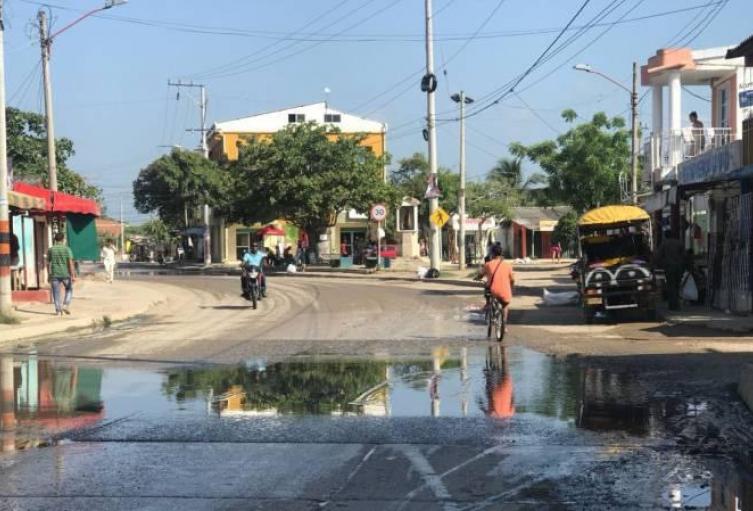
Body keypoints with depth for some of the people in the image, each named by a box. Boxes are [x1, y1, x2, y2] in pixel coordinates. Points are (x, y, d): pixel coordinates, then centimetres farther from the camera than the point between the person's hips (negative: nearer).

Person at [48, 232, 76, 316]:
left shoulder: (50, 250, 4)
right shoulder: (67, 249, -4)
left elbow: (48, 263, 6)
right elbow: (70, 263, -10)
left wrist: (49, 275, 15)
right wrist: (73, 275, -9)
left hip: (54, 274, 2)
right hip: (65, 274, -1)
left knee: (56, 293, 6)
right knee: (69, 289, 19)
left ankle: (58, 310, 3)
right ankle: (66, 305, 3)